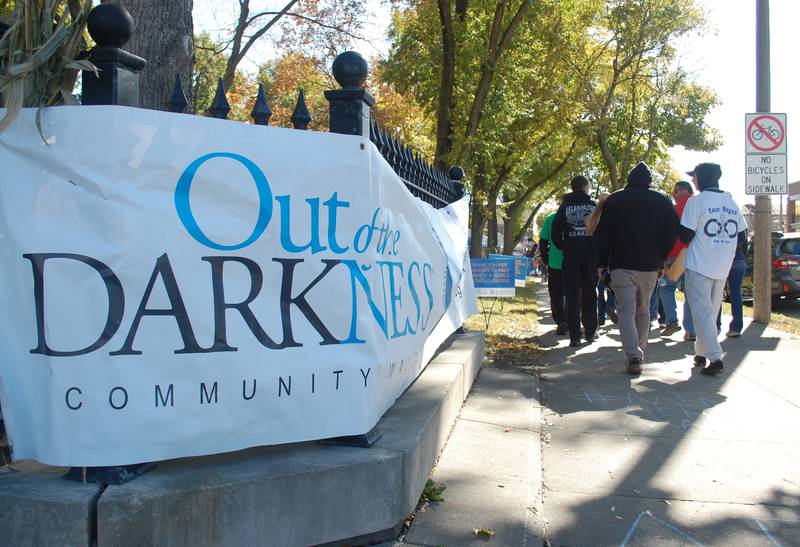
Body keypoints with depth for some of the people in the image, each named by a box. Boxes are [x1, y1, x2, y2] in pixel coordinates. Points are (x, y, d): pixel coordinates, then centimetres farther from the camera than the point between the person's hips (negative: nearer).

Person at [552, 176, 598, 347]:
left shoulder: (564, 207, 3)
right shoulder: (594, 206, 2)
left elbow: (555, 232, -1)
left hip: (571, 256, -1)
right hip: (591, 255, 1)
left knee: (572, 295, 0)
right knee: (590, 294, 13)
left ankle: (575, 336, -4)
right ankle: (590, 331, 18)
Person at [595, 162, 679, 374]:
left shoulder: (614, 200, 1)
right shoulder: (662, 201, 4)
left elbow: (603, 233, -1)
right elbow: (672, 232, 1)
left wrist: (601, 262, 4)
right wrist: (662, 259, 9)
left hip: (621, 265, -2)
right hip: (650, 266, 2)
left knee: (626, 311, -4)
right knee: (643, 310, 17)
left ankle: (633, 356, -19)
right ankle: (640, 352, 25)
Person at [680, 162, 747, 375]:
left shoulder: (696, 202, -10)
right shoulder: (732, 203, 9)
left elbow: (685, 236, -12)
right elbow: (742, 238, 12)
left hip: (699, 266, -6)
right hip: (723, 268, 6)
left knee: (702, 311, -6)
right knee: (711, 311, 16)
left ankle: (715, 358, -15)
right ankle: (701, 353, 24)